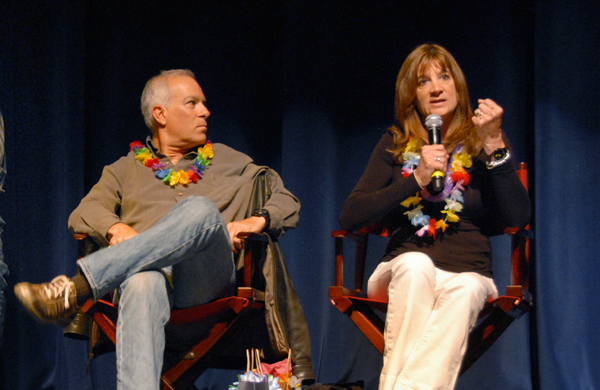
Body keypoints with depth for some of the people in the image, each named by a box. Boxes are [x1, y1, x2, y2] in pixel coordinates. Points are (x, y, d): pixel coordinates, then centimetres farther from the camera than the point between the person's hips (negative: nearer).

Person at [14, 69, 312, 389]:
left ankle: (75, 290, -44)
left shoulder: (230, 163, 31)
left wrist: (258, 221, 3)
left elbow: (287, 202, 27)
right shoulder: (126, 169, 28)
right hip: (149, 271, 0)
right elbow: (84, 213, 12)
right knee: (142, 285, -42)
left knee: (200, 210, -34)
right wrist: (116, 228, -12)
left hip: (206, 280, 1)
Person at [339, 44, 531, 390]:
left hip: (467, 273, -1)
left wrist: (496, 146, -11)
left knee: (466, 290, -36)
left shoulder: (482, 141, 10)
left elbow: (519, 218, -4)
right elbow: (350, 218, 1)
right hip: (404, 272, 1)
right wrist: (415, 180, -9)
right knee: (416, 264, -35)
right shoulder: (396, 145, 13)